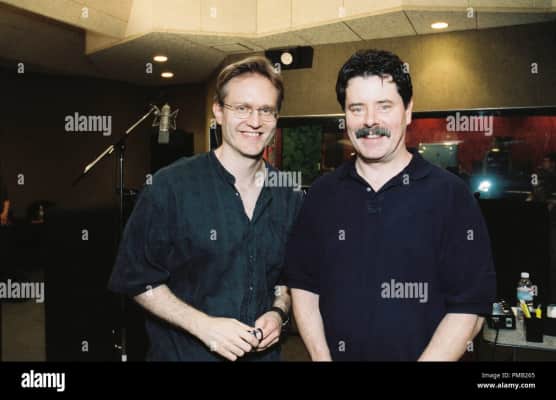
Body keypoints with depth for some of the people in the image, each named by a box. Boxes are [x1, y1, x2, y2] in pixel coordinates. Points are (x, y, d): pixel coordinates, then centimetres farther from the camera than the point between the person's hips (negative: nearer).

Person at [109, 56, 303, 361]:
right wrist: (202, 324, -19)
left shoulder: (289, 197, -1)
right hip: (183, 352, -3)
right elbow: (137, 279, -11)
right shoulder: (171, 186, -14)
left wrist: (278, 312, -8)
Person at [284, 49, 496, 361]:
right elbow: (303, 286, 1)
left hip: (421, 354, -2)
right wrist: (321, 356, -10)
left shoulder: (450, 194, -11)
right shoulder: (323, 194, -2)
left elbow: (469, 308, -12)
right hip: (336, 353, 3)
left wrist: (427, 358, -20)